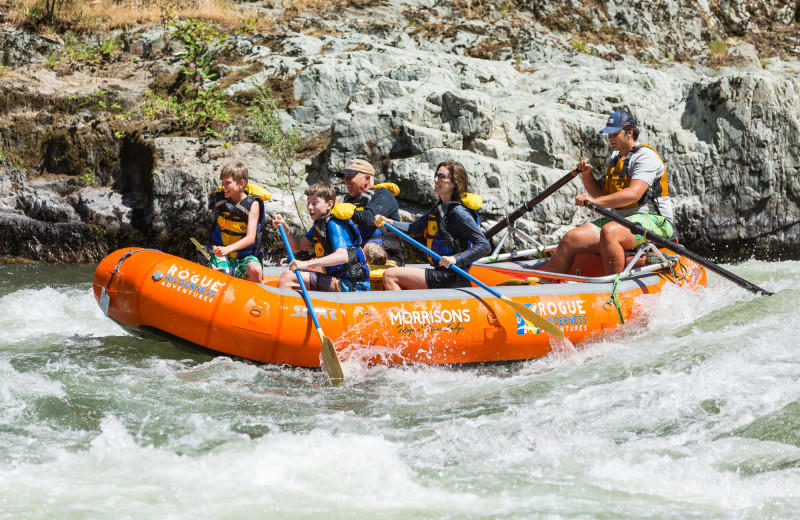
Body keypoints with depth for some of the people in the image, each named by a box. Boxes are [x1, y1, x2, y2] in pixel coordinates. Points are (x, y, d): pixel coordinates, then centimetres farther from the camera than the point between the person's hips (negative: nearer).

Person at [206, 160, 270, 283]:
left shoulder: (253, 204, -11)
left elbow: (250, 238, -21)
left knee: (255, 270, -33)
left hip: (245, 256, -2)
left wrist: (228, 249, -35)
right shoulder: (221, 198, 2)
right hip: (221, 253, 2)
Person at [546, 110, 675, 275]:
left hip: (652, 220, -8)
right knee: (571, 238, -11)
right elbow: (599, 192, 21)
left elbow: (633, 194, -24)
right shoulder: (615, 158, 20)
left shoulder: (645, 156, -9)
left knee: (608, 231, -38)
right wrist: (586, 174, 1)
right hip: (621, 220, 8)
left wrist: (596, 201, -32)